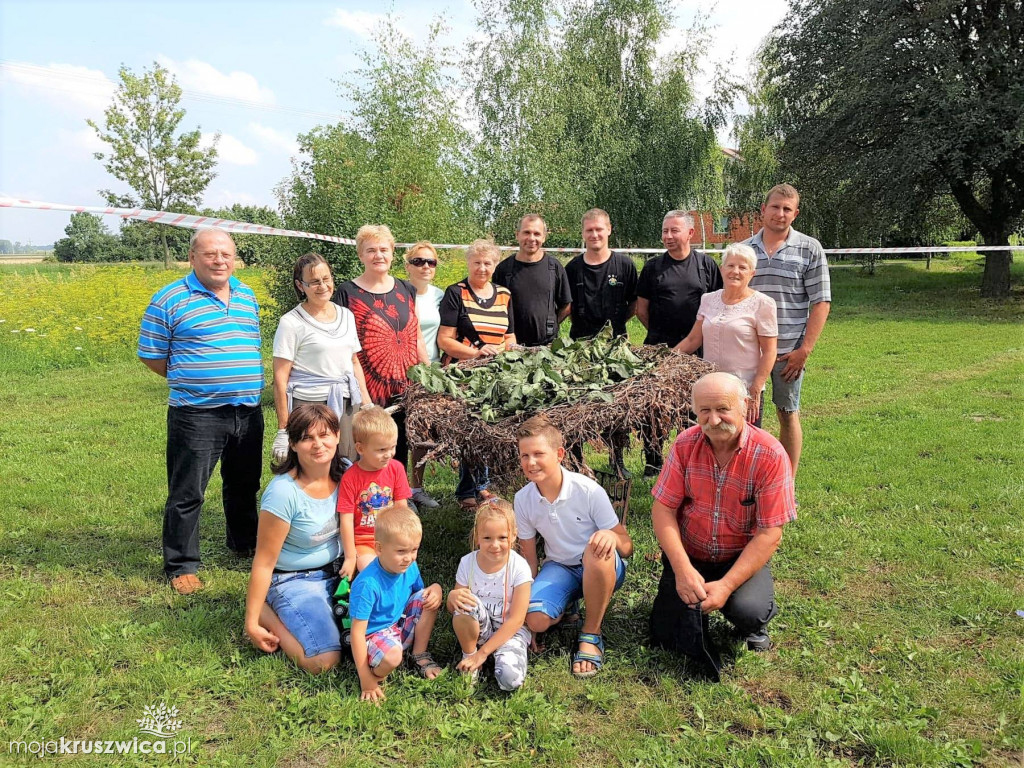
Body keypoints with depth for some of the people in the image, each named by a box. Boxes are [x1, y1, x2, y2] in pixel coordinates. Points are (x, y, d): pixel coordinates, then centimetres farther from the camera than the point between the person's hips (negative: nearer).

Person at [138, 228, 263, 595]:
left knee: (245, 485, 20)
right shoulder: (170, 300, -7)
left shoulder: (247, 296, 10)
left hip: (248, 410, 5)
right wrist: (190, 380, 0)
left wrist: (244, 383, 10)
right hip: (197, 414, -5)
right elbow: (151, 356, -2)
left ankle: (245, 543, 39)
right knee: (187, 494, 3)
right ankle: (181, 565, 17)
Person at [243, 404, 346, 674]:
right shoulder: (284, 492, -24)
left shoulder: (344, 474, -6)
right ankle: (268, 615, 3)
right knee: (324, 661, -21)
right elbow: (264, 563, -17)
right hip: (293, 581, -6)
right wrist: (252, 623, -13)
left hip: (335, 571, 6)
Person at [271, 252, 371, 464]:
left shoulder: (346, 315, 12)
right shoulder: (292, 323, -4)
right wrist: (283, 430, -10)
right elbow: (280, 379, -7)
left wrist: (367, 402, 14)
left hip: (348, 406, 5)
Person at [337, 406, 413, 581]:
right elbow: (346, 520, -12)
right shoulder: (350, 478, -13)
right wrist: (350, 557, -12)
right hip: (363, 540, -3)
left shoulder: (396, 469, -3)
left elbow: (401, 510, 0)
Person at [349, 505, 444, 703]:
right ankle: (375, 674, -4)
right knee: (391, 656, -39)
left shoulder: (410, 567, -8)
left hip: (402, 625, 8)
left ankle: (419, 655, 2)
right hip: (374, 635, -8)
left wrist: (435, 589, -15)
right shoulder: (368, 584, -29)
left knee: (429, 597, -11)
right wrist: (366, 680, -26)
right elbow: (357, 631, -26)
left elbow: (419, 593, 12)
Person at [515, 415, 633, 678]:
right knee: (535, 620, -27)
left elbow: (626, 547, -15)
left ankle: (591, 636, -18)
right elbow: (528, 560, 3)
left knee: (598, 550, -40)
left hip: (600, 569, -3)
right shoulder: (523, 499, -9)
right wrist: (524, 602, -3)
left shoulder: (589, 491, -21)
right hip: (559, 568, 3)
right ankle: (566, 604, 12)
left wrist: (612, 536, -39)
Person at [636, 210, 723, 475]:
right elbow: (641, 310, 9)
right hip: (659, 348, 0)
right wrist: (661, 334, 8)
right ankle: (653, 461, 13)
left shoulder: (706, 264, 5)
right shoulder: (653, 267, 5)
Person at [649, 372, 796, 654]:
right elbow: (662, 509, -10)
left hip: (743, 556, -2)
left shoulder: (770, 455, -19)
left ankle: (756, 630, 7)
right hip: (688, 554, 2)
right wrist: (682, 569, -22)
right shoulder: (685, 444, -10)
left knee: (748, 611, -30)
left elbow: (770, 534, -18)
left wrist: (726, 585, -25)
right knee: (665, 636, -9)